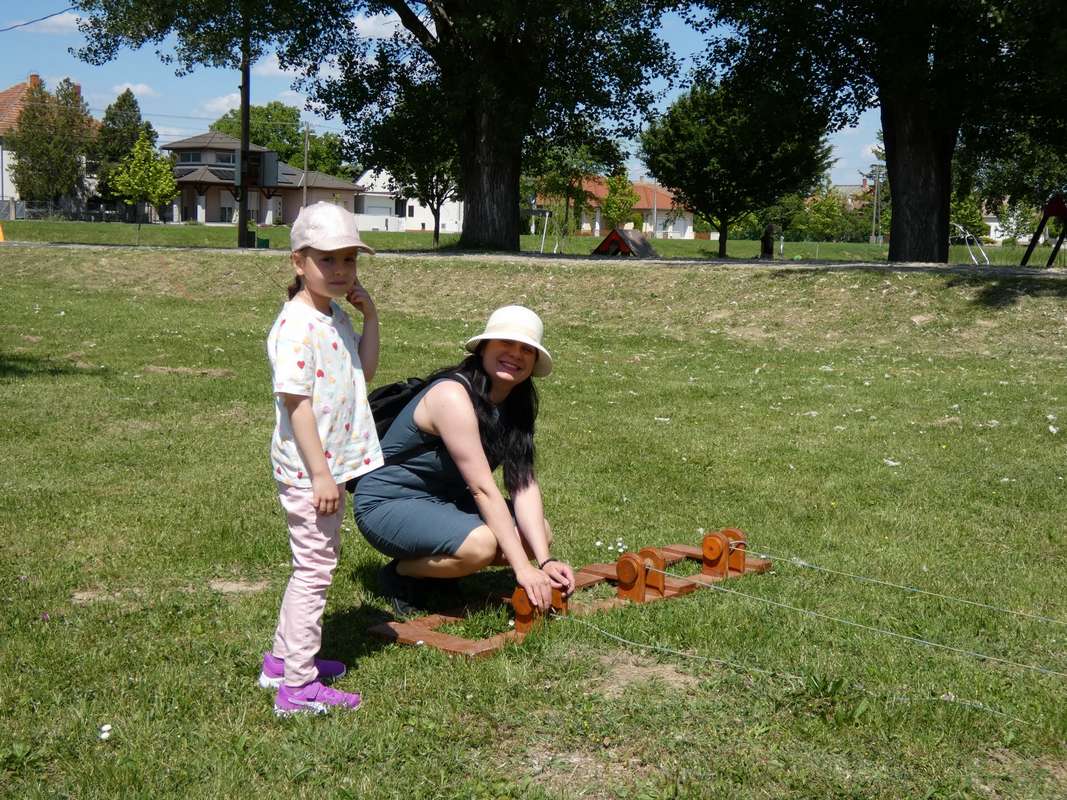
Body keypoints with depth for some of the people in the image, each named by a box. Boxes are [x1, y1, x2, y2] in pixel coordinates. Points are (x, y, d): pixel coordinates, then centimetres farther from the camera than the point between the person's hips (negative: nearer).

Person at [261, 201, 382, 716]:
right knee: (314, 567, -3)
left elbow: (364, 371, 16)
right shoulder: (296, 326, -20)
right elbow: (296, 402, -23)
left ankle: (284, 659, 35)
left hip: (331, 465, 10)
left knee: (317, 561, 20)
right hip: (307, 469, -10)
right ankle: (297, 686, 7)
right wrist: (320, 473, -24)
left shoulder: (336, 316, 9)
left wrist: (370, 316, 3)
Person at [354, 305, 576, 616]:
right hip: (388, 504, -9)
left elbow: (524, 484, -7)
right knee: (481, 543, -33)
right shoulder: (452, 395, -25)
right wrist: (522, 567, -30)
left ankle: (432, 565, 9)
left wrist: (545, 561, -19)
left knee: (539, 535, -4)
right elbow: (483, 489, -29)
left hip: (444, 500, 9)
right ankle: (400, 574, -5)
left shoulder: (516, 404, 1)